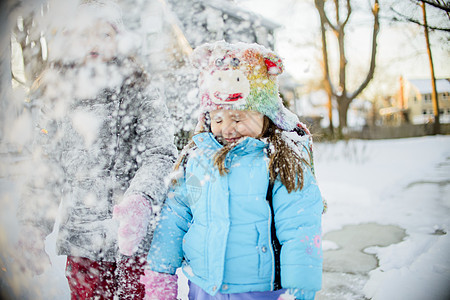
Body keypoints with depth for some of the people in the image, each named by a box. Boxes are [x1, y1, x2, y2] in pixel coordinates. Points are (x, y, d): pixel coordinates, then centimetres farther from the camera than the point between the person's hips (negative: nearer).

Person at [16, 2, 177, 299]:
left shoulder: (139, 93, -3)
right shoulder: (56, 98, 9)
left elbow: (160, 154, -14)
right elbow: (45, 171, 13)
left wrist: (140, 199, -33)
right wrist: (33, 231, 8)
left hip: (136, 239, -3)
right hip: (81, 244, 3)